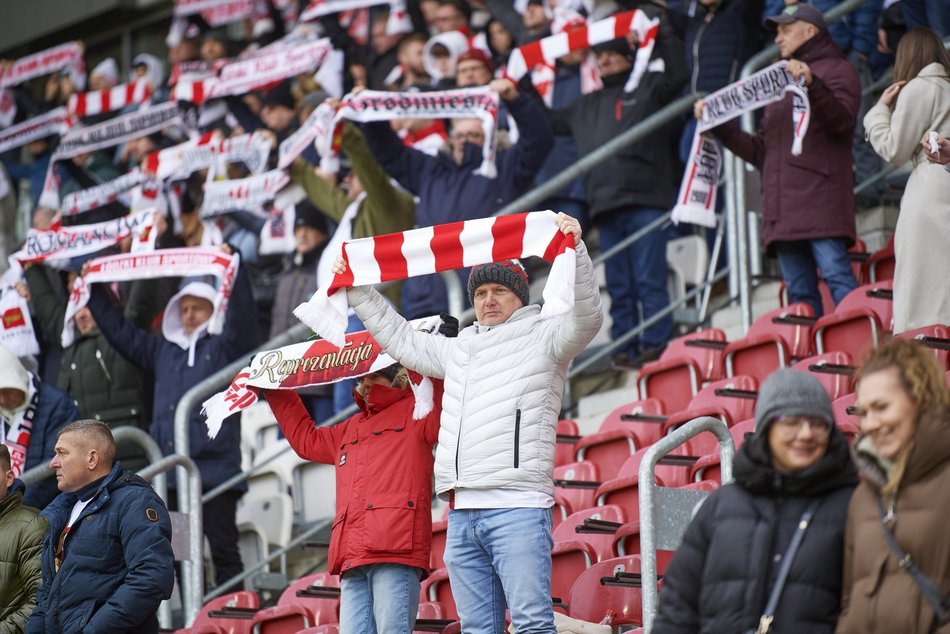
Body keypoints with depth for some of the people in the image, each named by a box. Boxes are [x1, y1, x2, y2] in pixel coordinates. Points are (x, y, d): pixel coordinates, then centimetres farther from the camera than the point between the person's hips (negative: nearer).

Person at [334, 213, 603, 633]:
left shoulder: (542, 338, 7)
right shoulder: (458, 350, 27)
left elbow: (587, 318, -11)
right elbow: (399, 338, 38)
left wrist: (576, 251, -23)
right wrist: (357, 291, 37)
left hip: (517, 507, -7)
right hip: (463, 512, 7)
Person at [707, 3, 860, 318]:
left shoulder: (837, 70, 8)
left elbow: (842, 120, -11)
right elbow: (760, 151, 25)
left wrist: (812, 85, -24)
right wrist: (719, 125, 16)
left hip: (821, 197, -7)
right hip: (783, 206, 7)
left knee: (836, 275, -17)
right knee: (800, 292, 1)